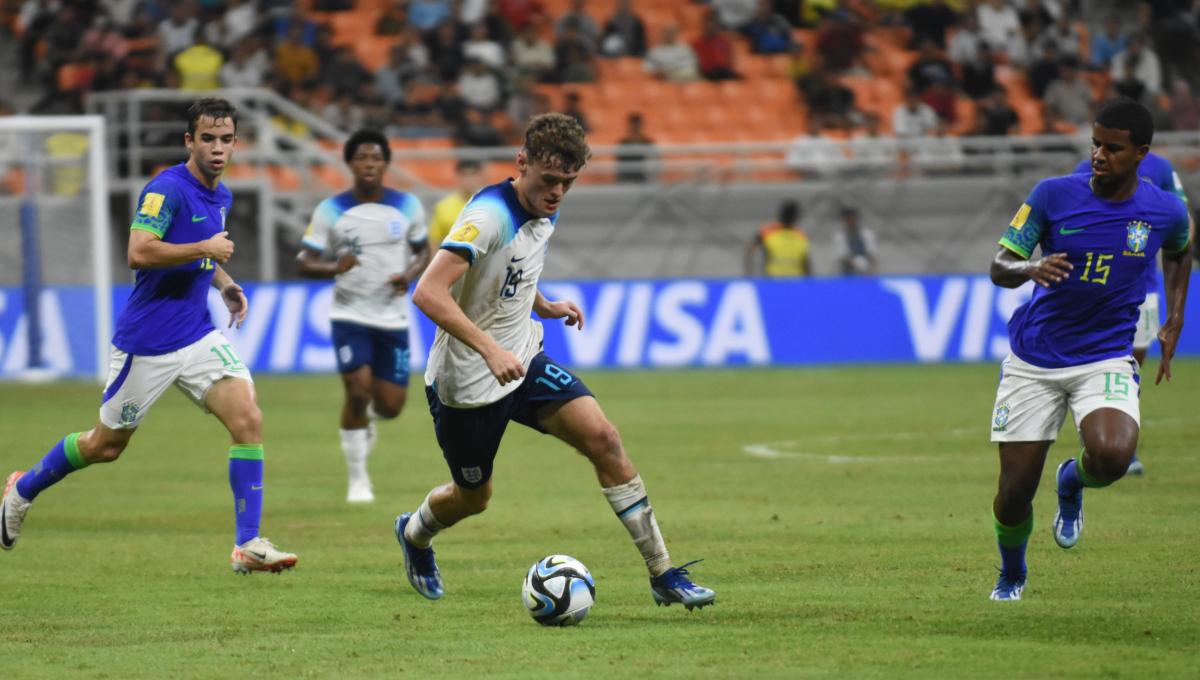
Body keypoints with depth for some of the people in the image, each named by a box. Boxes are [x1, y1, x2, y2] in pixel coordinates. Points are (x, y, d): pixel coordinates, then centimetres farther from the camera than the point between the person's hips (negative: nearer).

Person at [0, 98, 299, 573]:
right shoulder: (166, 189, -17)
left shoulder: (221, 197, 10)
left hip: (198, 336, 6)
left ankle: (248, 545, -12)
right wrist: (206, 249, -23)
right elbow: (139, 253, -30)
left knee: (248, 420, -13)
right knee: (106, 445, 9)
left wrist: (224, 283, 10)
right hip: (147, 343, -6)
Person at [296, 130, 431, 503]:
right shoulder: (330, 210, -5)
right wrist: (334, 268, -26)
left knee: (391, 405, 2)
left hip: (393, 317, 2)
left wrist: (409, 275, -9)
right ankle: (357, 479, 1)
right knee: (358, 391, -16)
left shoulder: (407, 206, 1)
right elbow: (303, 263, -5)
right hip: (350, 315, -2)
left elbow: (423, 251, 13)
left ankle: (368, 421, 41)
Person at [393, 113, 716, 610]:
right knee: (472, 498, 10)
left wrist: (545, 307, 5)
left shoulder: (545, 214, 3)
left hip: (523, 362, 7)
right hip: (466, 381, -7)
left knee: (603, 438, -12)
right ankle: (414, 534, 48)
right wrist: (490, 350, -41)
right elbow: (428, 293, -35)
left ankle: (662, 573, -9)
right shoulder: (489, 215, -25)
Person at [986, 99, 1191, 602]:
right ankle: (1011, 576, 34)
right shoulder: (1053, 195, -9)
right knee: (1014, 493, 0)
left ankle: (1072, 482, 9)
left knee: (1111, 456, -30)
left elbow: (1178, 256, 21)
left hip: (1106, 359, 0)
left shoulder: (1165, 211, -4)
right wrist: (1031, 269, -29)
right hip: (1034, 360, 0)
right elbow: (999, 267, -7)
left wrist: (1175, 323, 14)